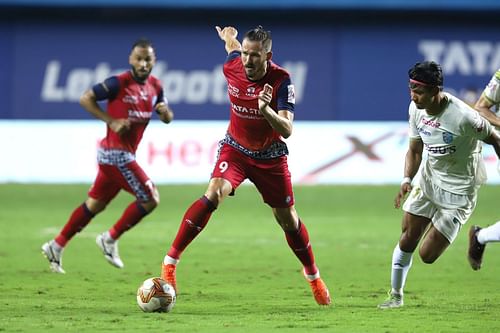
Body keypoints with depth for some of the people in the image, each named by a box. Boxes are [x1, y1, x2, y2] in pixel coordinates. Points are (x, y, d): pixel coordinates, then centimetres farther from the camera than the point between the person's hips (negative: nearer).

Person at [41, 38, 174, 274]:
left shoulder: (155, 86, 7)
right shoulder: (120, 83, -15)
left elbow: (167, 119, 15)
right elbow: (86, 98, -12)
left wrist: (165, 111, -9)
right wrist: (111, 121, -20)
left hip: (124, 154, 8)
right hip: (116, 153, -8)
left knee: (94, 205, 14)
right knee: (150, 199, -9)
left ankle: (56, 246, 21)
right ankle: (110, 239, 2)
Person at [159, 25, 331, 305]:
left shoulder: (281, 81, -25)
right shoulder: (232, 66, -16)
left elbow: (287, 130, -32)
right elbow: (232, 44, 10)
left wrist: (266, 111, -50)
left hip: (270, 156, -1)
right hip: (236, 149, 1)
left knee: (288, 219, 7)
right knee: (214, 194, -26)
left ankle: (313, 275, 33)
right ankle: (170, 262, -26)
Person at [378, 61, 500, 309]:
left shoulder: (464, 117, -30)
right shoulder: (416, 109, -9)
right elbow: (415, 150, 4)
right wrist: (407, 180, -12)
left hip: (458, 190, -5)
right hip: (428, 179, 5)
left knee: (428, 255, -4)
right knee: (407, 240, 1)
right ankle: (395, 296, 22)